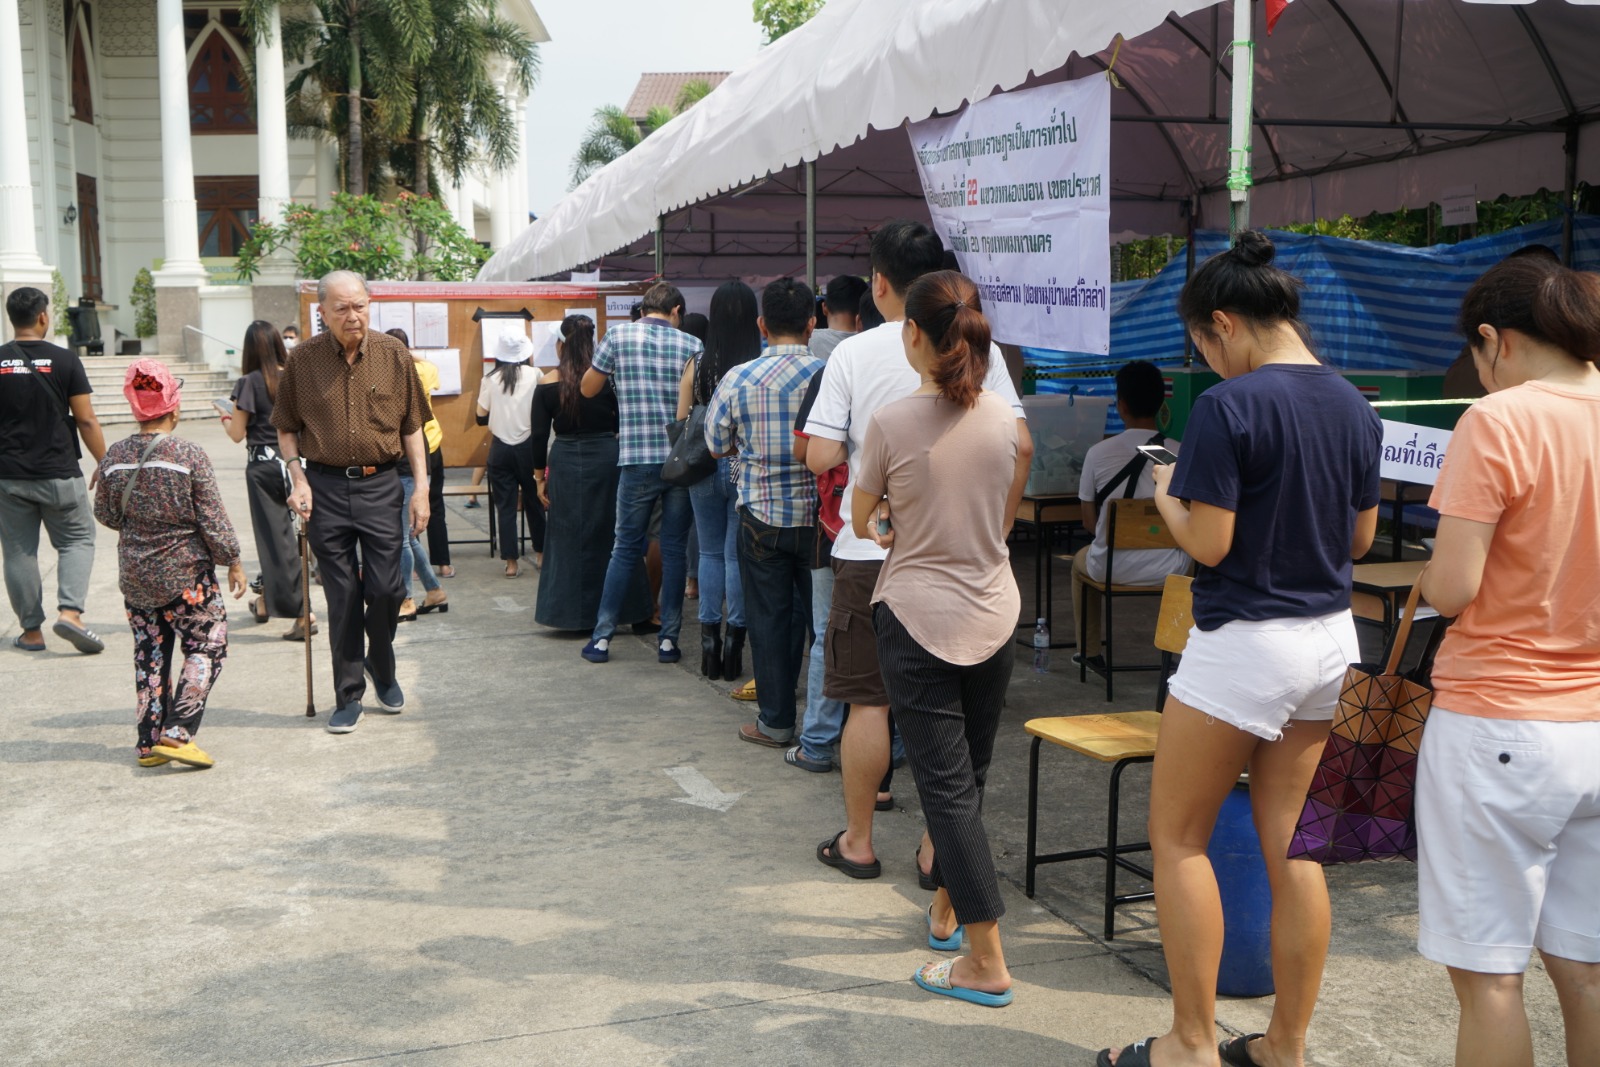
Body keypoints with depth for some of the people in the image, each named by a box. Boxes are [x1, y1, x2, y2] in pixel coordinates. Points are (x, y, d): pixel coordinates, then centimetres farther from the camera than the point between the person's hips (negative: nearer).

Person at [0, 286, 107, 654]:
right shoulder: (64, 360, -6)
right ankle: (70, 611, -8)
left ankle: (31, 631, 15)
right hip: (59, 474, -2)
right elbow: (86, 420, -6)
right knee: (78, 540, 11)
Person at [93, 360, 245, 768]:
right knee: (207, 647, 5)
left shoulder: (114, 457, -2)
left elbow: (105, 514, 8)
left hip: (134, 575, 5)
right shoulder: (190, 455, -14)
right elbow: (213, 519, -11)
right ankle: (176, 733, -5)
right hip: (186, 573, -5)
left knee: (149, 655, 14)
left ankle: (150, 742, 17)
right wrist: (233, 562, 0)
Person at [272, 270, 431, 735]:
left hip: (380, 485, 0)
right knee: (341, 597, 4)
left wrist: (421, 488, 0)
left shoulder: (394, 355, 0)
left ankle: (382, 669, 28)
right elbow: (287, 428, 8)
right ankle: (349, 696, 16)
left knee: (386, 589, -1)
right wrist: (298, 478, -5)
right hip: (326, 487, 0)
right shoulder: (303, 359, -1)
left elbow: (412, 426, 6)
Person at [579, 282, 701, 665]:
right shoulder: (691, 344, 2)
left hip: (637, 459, 0)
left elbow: (588, 388, 8)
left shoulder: (618, 335, 0)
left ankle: (602, 637, 10)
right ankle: (668, 639, 10)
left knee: (626, 548, 9)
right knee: (674, 549, 8)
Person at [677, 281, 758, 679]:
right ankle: (734, 638, 8)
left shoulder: (696, 364, -3)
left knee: (710, 552, 15)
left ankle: (709, 635, 13)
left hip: (704, 469, 3)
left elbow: (681, 422, 2)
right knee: (738, 555, 6)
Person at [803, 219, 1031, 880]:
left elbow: (820, 457, -10)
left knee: (867, 701, 9)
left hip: (871, 550, -2)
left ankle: (858, 843, 20)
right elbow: (1020, 447, -5)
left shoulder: (853, 354, -6)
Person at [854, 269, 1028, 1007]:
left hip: (918, 617, -5)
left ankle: (986, 963, 1)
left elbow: (860, 522, 0)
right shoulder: (1003, 417, -1)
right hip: (993, 613, 5)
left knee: (946, 785, 0)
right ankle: (948, 909, 37)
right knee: (969, 774, 19)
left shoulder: (892, 423, -15)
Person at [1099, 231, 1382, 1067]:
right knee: (1290, 845, 13)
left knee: (1178, 838, 7)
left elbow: (1207, 543, -17)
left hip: (1244, 644, -7)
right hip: (1330, 638, 7)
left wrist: (1167, 493, 1)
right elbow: (1361, 535, 13)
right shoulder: (1354, 405, 6)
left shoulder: (1229, 406, -17)